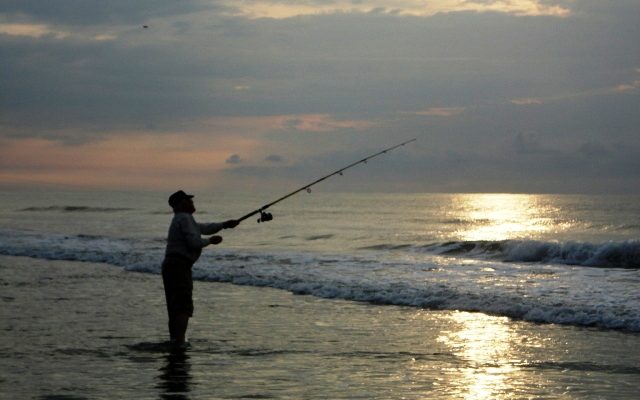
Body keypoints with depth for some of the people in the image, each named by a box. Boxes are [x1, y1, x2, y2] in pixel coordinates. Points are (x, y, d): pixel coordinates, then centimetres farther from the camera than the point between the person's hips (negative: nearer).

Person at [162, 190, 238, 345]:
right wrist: (210, 241, -1)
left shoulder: (180, 219, 22)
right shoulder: (185, 218, -9)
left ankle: (174, 341, 14)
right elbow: (194, 242, -18)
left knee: (174, 308, 12)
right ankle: (179, 343, -22)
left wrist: (224, 225, 28)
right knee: (184, 308, -13)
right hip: (179, 267, -10)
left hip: (170, 266, 10)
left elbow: (204, 228, 31)